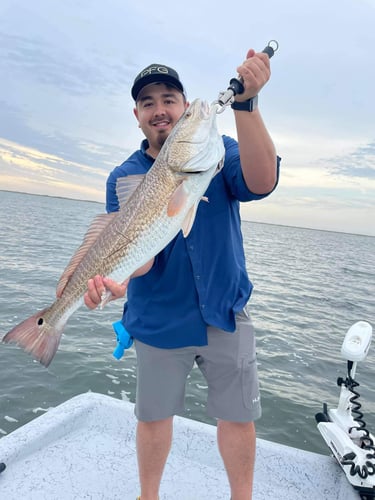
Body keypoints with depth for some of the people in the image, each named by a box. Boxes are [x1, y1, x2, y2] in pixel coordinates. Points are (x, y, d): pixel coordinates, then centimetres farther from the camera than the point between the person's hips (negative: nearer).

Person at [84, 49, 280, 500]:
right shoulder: (123, 178, -3)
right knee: (153, 417, 16)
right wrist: (114, 278, -37)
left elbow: (261, 182, -23)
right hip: (158, 321, 1)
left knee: (238, 417, 13)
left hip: (225, 314, 0)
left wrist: (245, 102, -34)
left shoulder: (219, 152, -2)